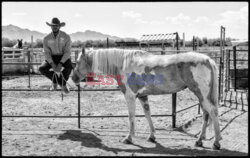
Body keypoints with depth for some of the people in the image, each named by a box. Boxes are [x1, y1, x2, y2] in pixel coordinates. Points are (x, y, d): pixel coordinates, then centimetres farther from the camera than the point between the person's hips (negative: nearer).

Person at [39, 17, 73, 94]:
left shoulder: (66, 37, -12)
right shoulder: (46, 38, -5)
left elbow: (67, 52, -15)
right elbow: (46, 53, -8)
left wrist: (60, 64, -28)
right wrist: (52, 64, -25)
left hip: (63, 57, -2)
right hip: (52, 58, 2)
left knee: (69, 67, -36)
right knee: (42, 68, -25)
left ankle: (63, 83, -7)